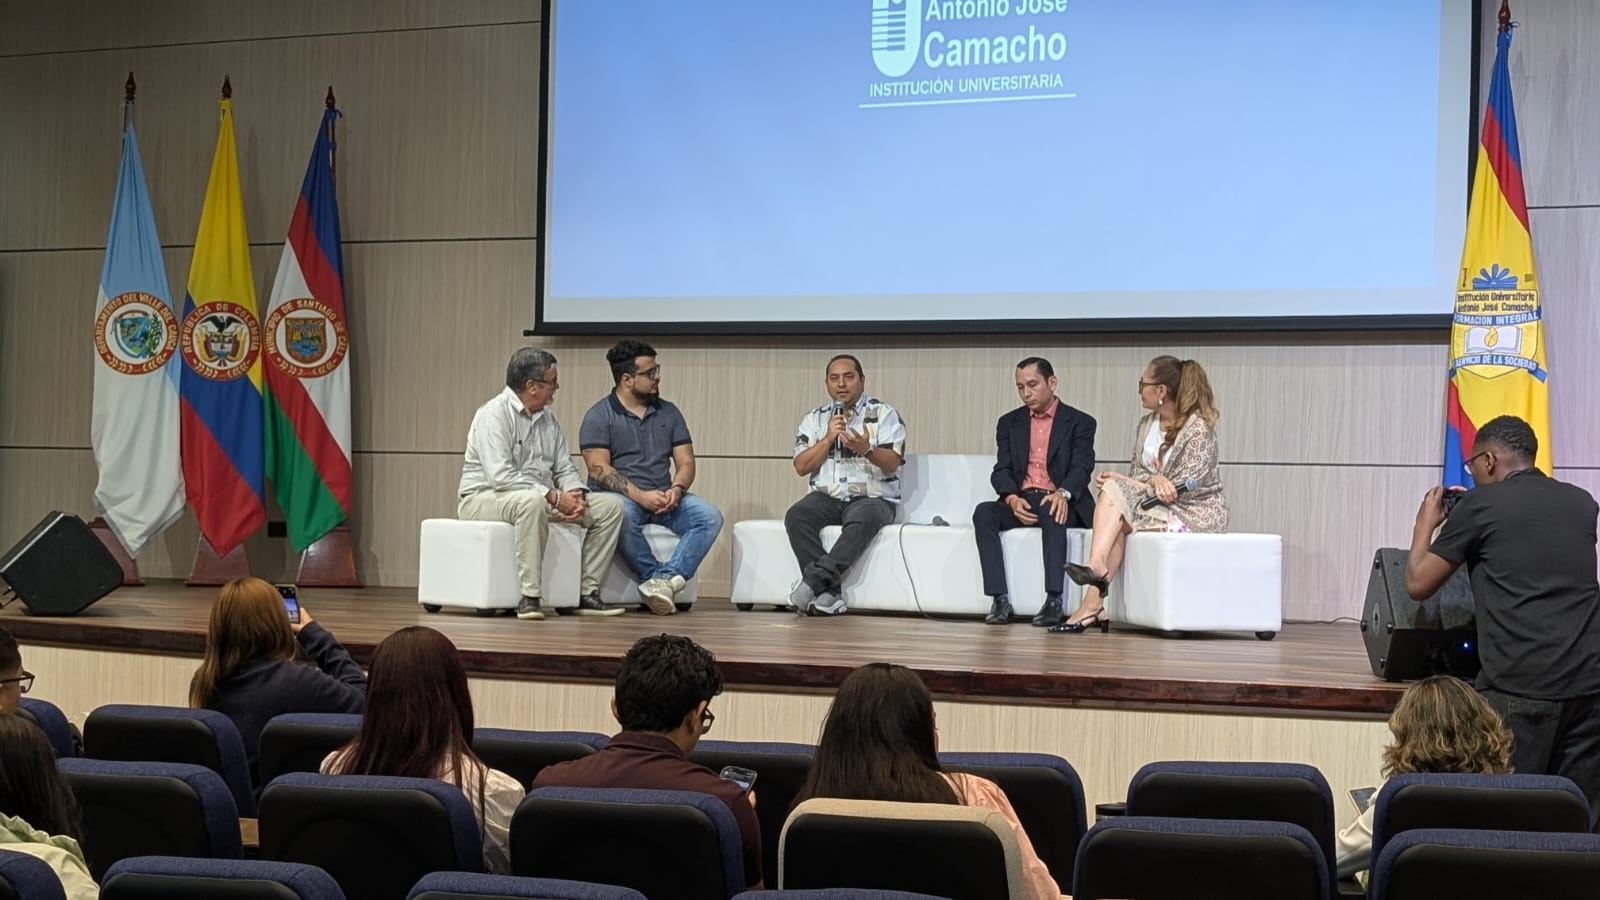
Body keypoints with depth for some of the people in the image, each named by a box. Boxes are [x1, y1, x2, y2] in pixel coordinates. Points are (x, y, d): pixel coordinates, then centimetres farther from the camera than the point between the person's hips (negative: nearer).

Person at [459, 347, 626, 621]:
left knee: (610, 505, -5)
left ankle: (587, 592, -6)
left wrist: (575, 494, -11)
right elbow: (501, 476, -26)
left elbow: (565, 468, 13)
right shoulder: (494, 414, -15)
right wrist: (555, 498, -26)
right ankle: (529, 597, -36)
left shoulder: (546, 418, 11)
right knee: (532, 502, -42)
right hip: (485, 498, -8)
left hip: (540, 498, 8)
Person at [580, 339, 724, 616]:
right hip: (620, 495, -4)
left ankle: (664, 578, -35)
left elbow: (686, 462, 10)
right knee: (622, 515, -39)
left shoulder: (669, 412, 14)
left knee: (710, 517, -22)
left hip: (664, 497, 4)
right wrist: (640, 495, -21)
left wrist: (676, 489, -13)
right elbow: (599, 469, -10)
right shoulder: (599, 416, 0)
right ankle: (661, 580, -26)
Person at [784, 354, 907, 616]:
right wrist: (829, 438, -7)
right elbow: (802, 466, 5)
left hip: (872, 497, -3)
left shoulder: (884, 414, 6)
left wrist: (866, 450, -27)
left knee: (863, 519, -38)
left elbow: (892, 463, -7)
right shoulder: (814, 419, 15)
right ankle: (828, 591, -33)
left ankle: (813, 579, -38)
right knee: (796, 516, -29)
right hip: (826, 496, 3)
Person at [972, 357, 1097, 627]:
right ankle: (1000, 599, -32)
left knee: (1053, 515, -38)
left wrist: (1063, 493, -29)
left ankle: (1053, 600, -40)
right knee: (983, 512, -28)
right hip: (1020, 502, 3)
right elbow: (1001, 471, 7)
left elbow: (1082, 467, -6)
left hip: (1057, 503, -3)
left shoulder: (1080, 422, 7)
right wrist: (1013, 498, -17)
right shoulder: (1009, 423, 16)